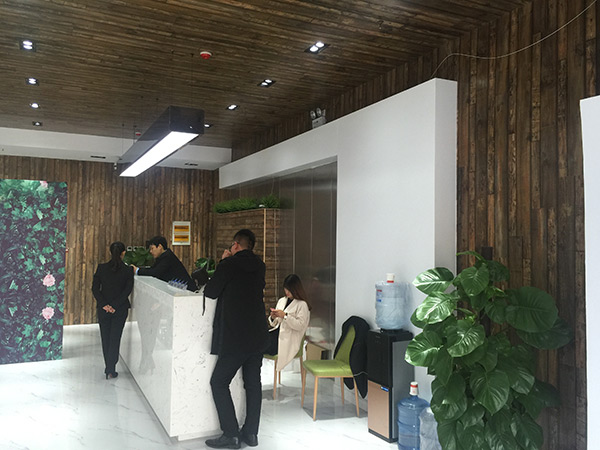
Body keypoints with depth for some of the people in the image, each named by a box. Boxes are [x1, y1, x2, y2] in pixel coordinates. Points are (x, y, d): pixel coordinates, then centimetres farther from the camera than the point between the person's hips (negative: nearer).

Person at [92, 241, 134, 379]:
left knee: (105, 338, 15)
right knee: (115, 338, 5)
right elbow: (128, 290, -14)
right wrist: (115, 305, -13)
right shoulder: (128, 270, -8)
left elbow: (95, 288, -7)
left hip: (103, 309, 2)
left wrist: (104, 305, -9)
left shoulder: (101, 268, -3)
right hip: (120, 309, -2)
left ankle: (108, 367, 27)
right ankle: (111, 370, 4)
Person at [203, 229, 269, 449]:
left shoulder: (230, 264, -12)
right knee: (253, 382, 15)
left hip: (235, 337, -7)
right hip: (258, 335, 7)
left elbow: (210, 292, -5)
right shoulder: (259, 266, 6)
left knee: (219, 382, 5)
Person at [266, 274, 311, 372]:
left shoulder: (302, 304, -3)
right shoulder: (281, 301, 17)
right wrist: (273, 318, -4)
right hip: (277, 331, 7)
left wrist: (285, 316, -18)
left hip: (287, 340, -7)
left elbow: (300, 326, -12)